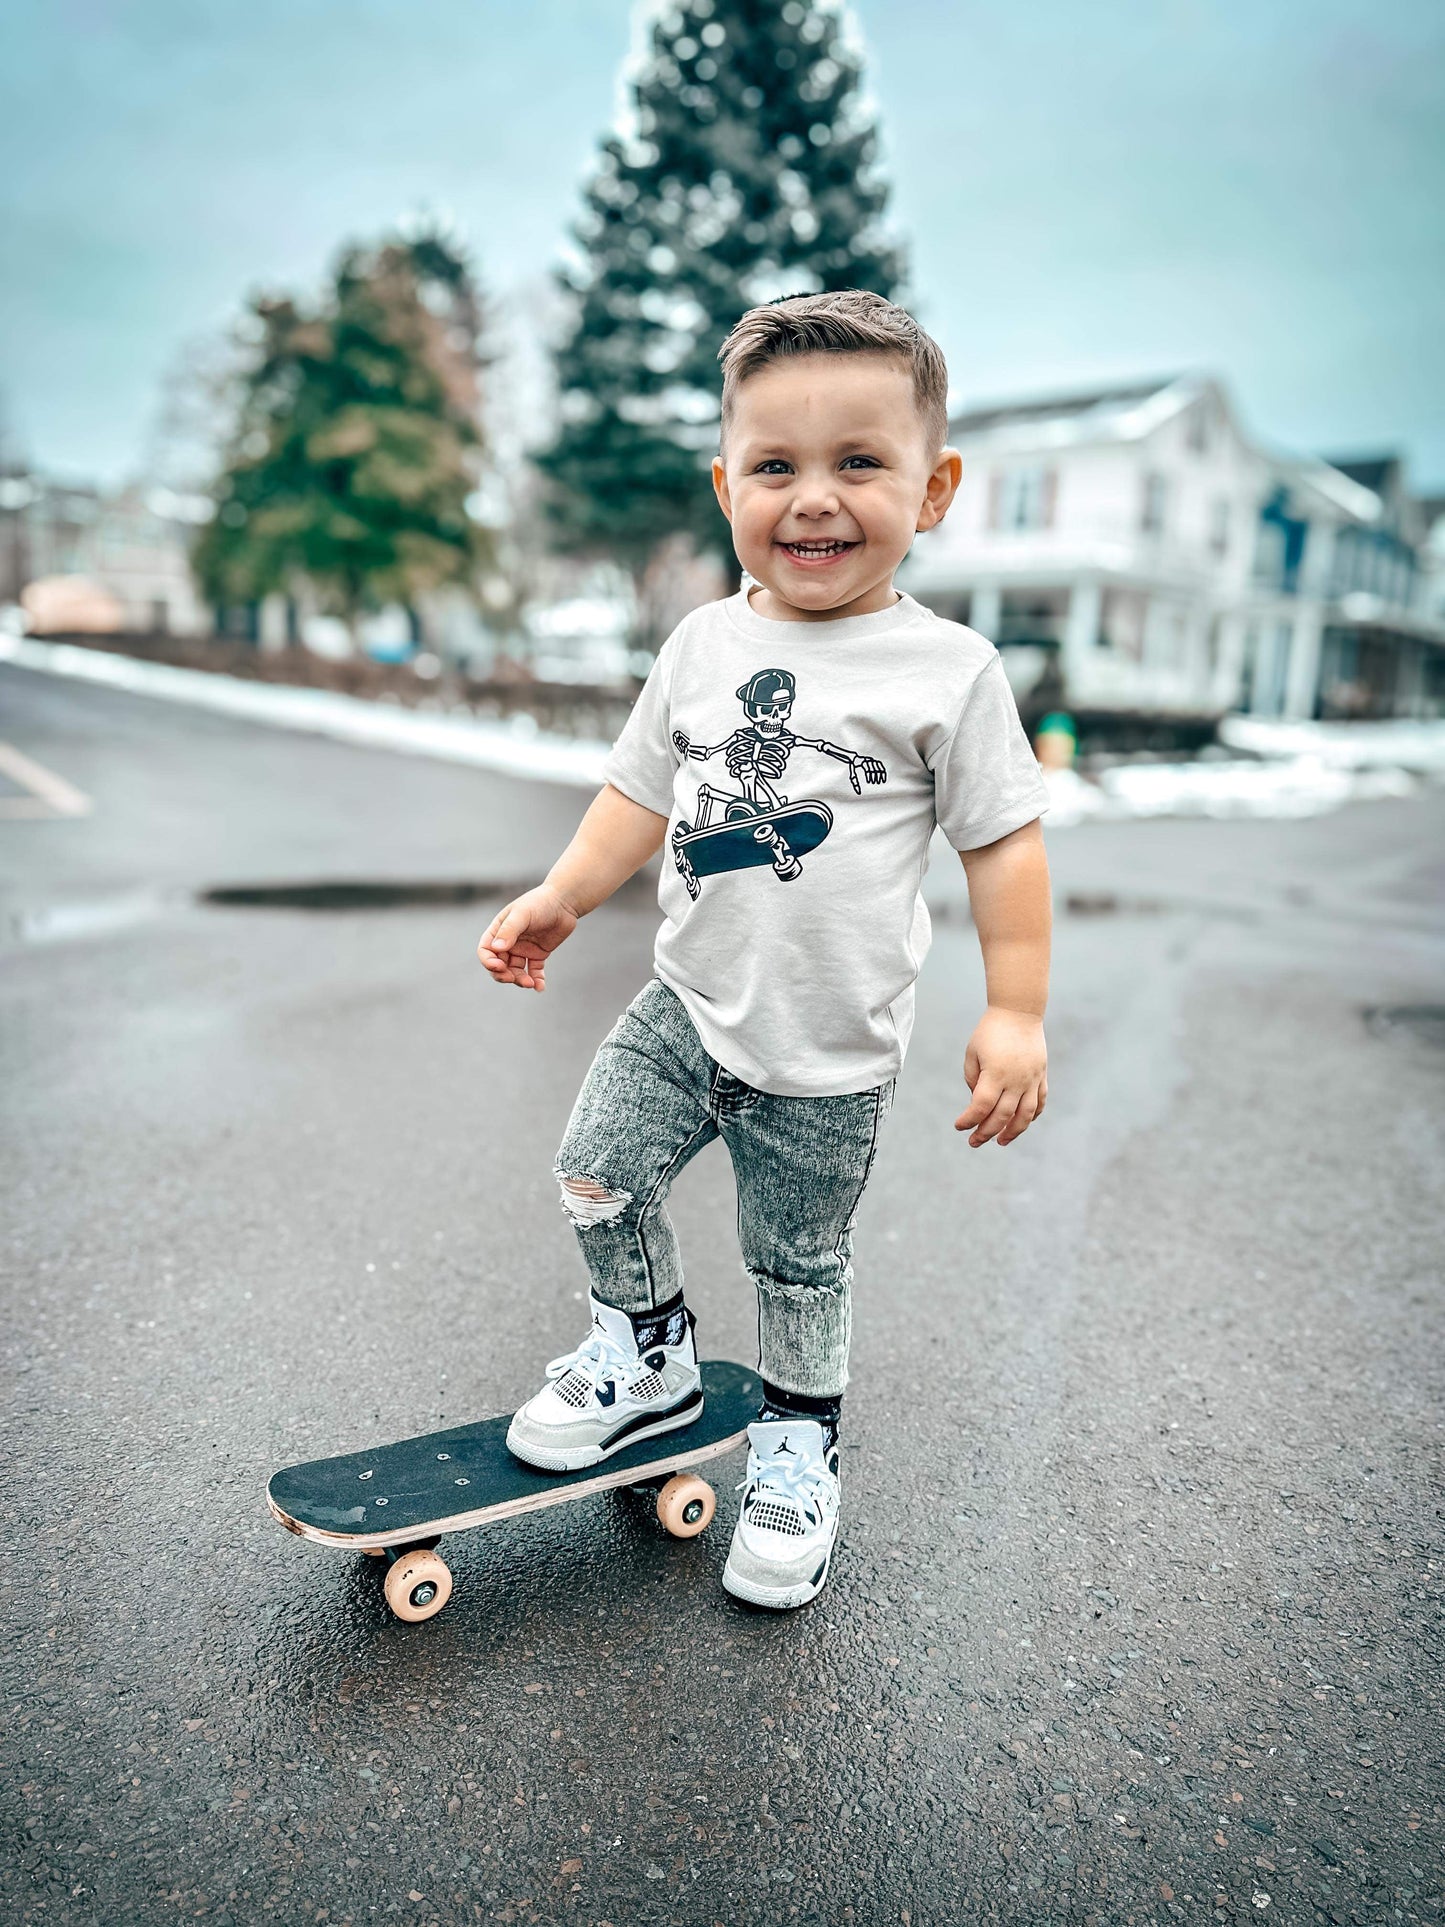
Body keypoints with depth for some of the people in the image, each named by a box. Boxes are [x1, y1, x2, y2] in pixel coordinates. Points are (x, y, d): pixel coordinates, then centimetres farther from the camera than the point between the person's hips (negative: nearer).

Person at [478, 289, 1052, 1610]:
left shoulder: (949, 668, -10)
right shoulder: (704, 644, 2)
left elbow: (1005, 841, -7)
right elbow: (642, 792, 11)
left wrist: (1018, 1011, -10)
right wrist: (563, 898, 1)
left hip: (831, 1051, -4)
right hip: (688, 1005, 4)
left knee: (799, 1262, 10)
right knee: (598, 1176, 4)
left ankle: (798, 1440, 38)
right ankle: (650, 1357, 33)